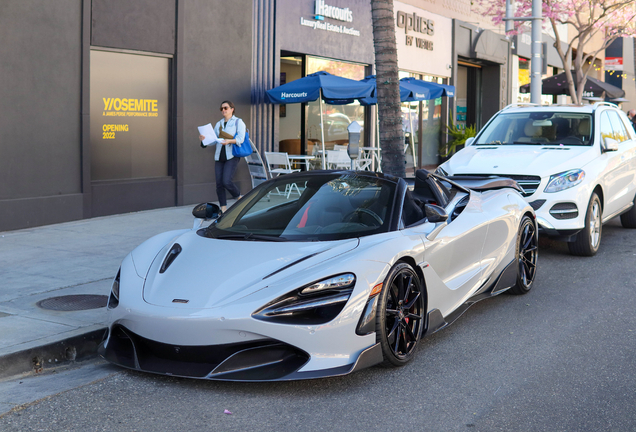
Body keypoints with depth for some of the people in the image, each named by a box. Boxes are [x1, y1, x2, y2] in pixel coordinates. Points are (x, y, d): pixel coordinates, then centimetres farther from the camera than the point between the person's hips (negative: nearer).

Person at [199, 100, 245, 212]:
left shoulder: (238, 122, 3)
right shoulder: (218, 124, 20)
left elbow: (240, 139, -9)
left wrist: (229, 141, -26)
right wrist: (205, 139, -5)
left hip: (232, 156, -5)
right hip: (219, 157, 6)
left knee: (226, 181, -18)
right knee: (219, 183, -1)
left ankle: (240, 197, 8)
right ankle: (223, 208, 6)